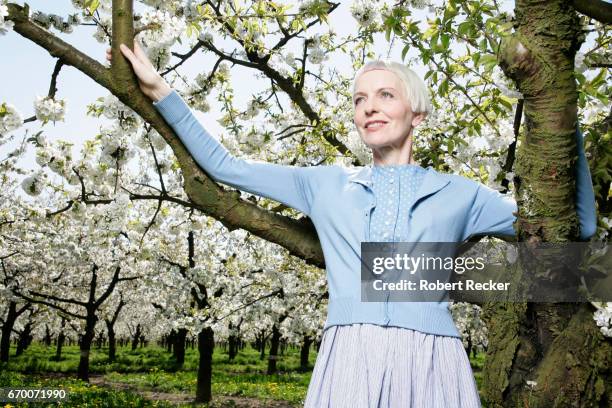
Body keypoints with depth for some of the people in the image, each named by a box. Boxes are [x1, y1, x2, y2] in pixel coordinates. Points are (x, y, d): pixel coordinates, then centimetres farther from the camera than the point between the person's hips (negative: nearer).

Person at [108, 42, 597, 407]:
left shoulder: (456, 193, 14)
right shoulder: (326, 185, 17)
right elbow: (226, 167, 21)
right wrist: (161, 91, 20)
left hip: (429, 366, 0)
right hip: (350, 363, 1)